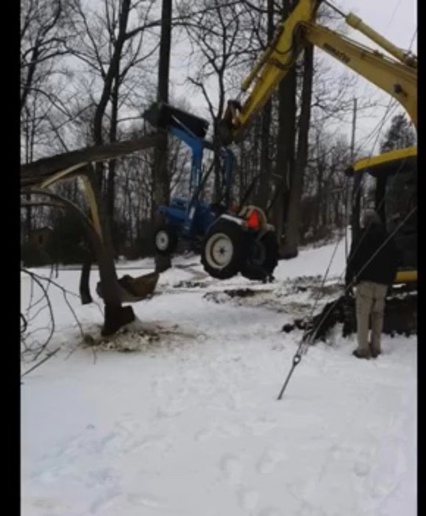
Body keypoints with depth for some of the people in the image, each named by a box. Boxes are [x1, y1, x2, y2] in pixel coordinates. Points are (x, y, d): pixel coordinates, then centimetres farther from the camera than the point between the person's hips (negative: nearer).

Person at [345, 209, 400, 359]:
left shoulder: (362, 238, -5)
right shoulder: (388, 238, 10)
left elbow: (353, 260, -8)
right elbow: (395, 261, 13)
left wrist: (349, 279, -2)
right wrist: (389, 280, 19)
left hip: (365, 281, -5)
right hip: (383, 282, 5)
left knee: (363, 315, -2)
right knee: (378, 315, 11)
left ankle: (363, 349, -5)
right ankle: (375, 348, 14)